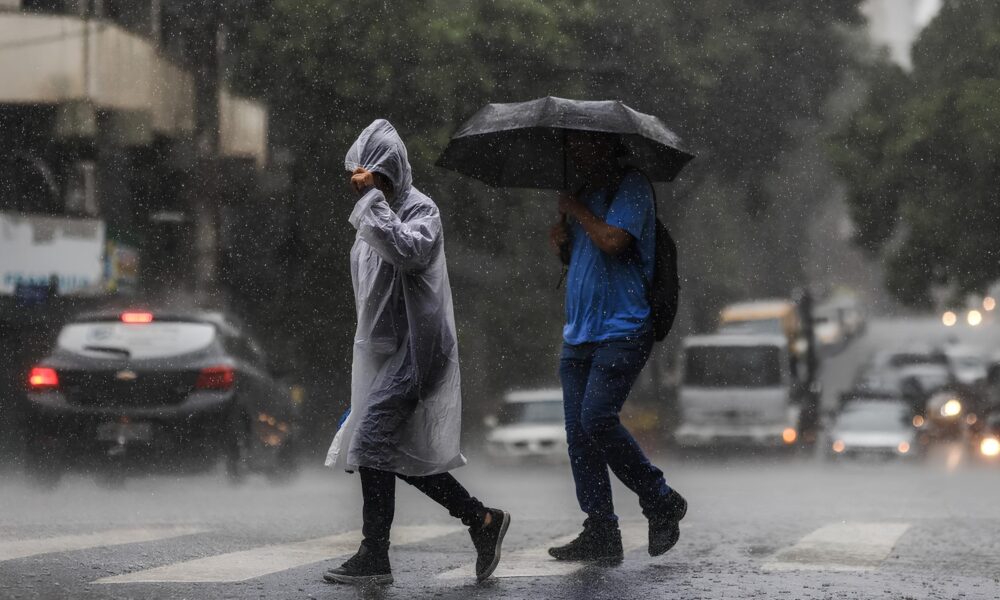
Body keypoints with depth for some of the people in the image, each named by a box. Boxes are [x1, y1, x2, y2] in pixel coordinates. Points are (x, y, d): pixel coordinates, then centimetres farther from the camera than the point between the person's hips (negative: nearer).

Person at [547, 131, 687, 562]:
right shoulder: (587, 195, 21)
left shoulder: (632, 188, -4)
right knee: (578, 430, 0)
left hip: (621, 331, -8)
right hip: (579, 333, 8)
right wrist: (562, 239, 7)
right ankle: (600, 534, 2)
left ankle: (662, 503, -1)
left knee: (597, 419, -18)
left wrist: (576, 211, -4)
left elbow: (614, 240, -19)